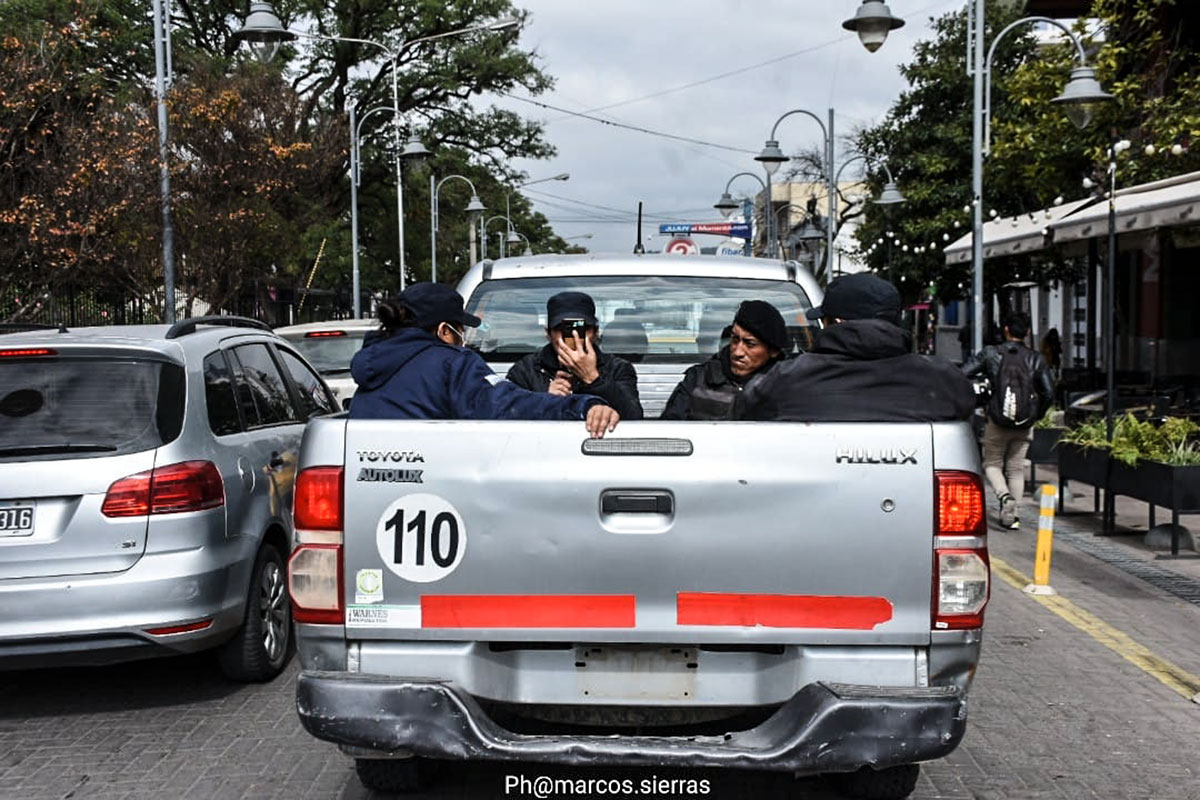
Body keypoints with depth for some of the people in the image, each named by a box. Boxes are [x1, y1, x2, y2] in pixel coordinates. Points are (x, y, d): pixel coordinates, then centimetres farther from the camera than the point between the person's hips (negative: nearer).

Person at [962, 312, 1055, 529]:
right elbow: (1049, 392, -1)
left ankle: (1005, 495, -14)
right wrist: (1036, 414, 14)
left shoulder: (991, 353, -4)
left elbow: (962, 375, -8)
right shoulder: (1035, 359, 1)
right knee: (1016, 468, 13)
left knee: (992, 463, 13)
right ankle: (1012, 515, 9)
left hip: (997, 421, -2)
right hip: (1024, 425, 2)